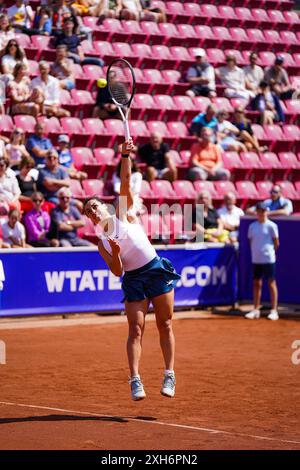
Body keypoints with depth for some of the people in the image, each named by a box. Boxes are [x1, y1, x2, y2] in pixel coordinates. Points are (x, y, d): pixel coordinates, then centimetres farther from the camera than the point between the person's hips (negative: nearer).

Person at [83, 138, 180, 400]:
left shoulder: (123, 214, 4)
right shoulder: (101, 243, 7)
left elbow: (126, 182, -4)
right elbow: (117, 271, -1)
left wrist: (126, 156, -14)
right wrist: (115, 253, -19)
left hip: (157, 270, -1)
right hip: (133, 280, 1)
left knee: (165, 325, 0)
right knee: (136, 330, -9)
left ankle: (169, 376, 3)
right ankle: (135, 381, -15)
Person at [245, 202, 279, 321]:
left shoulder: (271, 226, -5)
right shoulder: (252, 226, 8)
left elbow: (276, 243, -1)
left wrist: (270, 251, 7)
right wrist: (255, 251, 7)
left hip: (268, 259, -5)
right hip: (256, 259, 5)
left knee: (271, 283, -2)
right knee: (256, 283, 8)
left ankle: (274, 311, 1)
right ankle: (256, 310, 15)